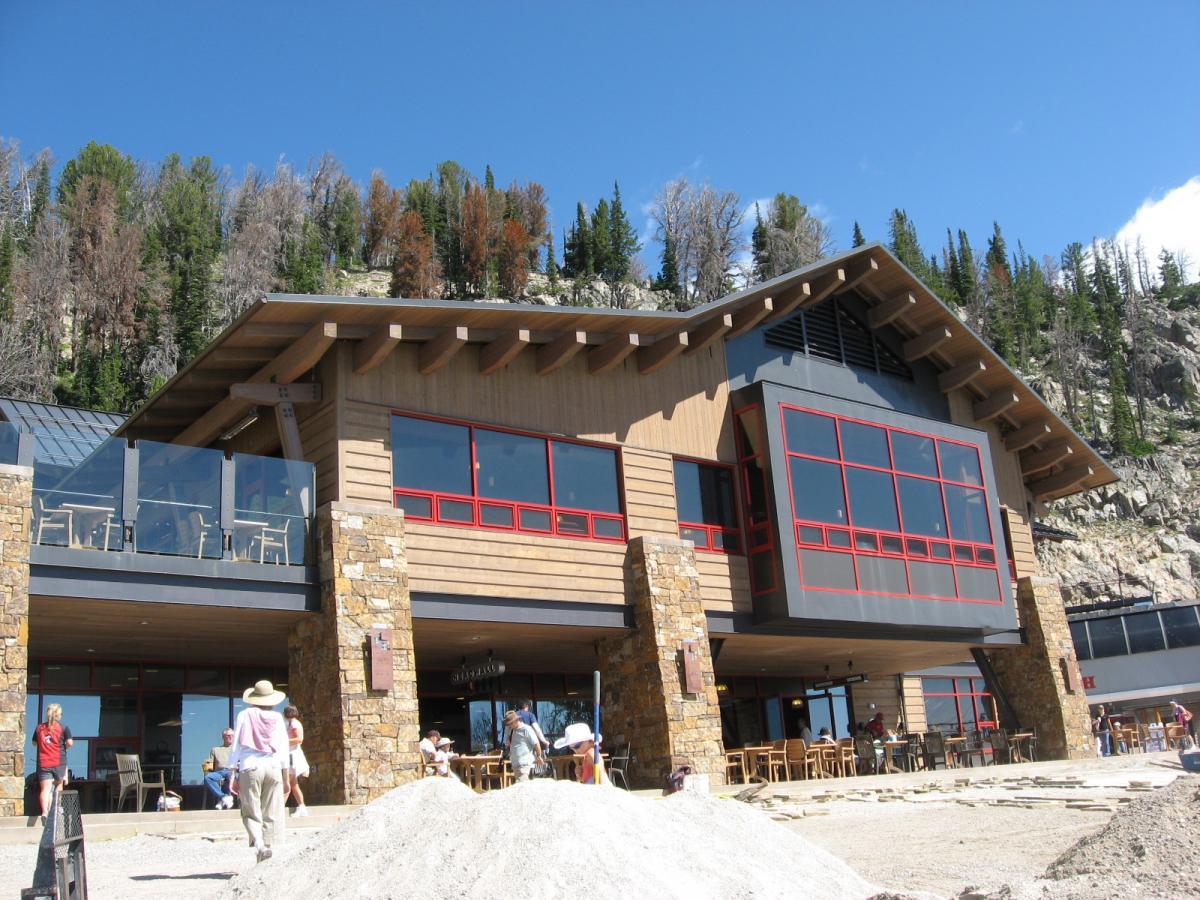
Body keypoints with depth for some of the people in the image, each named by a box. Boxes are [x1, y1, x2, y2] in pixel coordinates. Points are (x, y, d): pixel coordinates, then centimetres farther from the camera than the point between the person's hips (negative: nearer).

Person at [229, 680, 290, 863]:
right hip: (273, 768, 1)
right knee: (272, 815, 8)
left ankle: (259, 844, -20)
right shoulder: (277, 718, 6)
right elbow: (284, 749, 6)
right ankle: (271, 846, 5)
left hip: (250, 768, -1)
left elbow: (236, 746, 0)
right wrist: (286, 778, 12)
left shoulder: (244, 716, 2)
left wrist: (233, 773, 3)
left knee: (251, 814, 3)